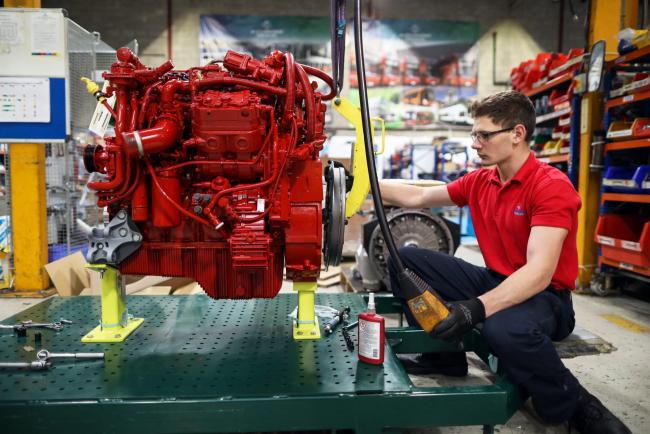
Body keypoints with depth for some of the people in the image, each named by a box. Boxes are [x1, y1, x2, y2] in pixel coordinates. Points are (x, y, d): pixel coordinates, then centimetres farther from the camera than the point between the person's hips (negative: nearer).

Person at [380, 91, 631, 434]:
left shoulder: (552, 186, -19)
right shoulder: (479, 181, 3)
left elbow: (540, 271, -29)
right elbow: (416, 197, 10)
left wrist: (479, 307, -41)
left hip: (543, 295, -7)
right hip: (495, 281, 7)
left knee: (504, 329, -42)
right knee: (405, 260, -2)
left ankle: (575, 406, -9)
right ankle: (444, 354, 9)